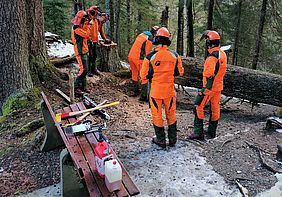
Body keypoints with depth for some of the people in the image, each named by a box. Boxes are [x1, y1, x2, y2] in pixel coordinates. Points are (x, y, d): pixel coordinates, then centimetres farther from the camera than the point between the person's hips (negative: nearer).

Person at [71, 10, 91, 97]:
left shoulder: (80, 27, 14)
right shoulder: (76, 28, -16)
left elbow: (86, 36, 15)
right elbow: (87, 35, -25)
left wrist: (86, 25, 8)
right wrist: (87, 26, -11)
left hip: (84, 51, 10)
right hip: (80, 52, -10)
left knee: (84, 70, 12)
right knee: (83, 70, -13)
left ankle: (83, 87, 19)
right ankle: (76, 88, -8)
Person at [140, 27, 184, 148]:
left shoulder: (150, 57, -13)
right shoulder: (175, 56, -6)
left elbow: (143, 76, -6)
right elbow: (180, 72, 6)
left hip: (155, 90, -2)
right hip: (170, 90, 2)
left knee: (157, 115, 12)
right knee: (171, 115, 17)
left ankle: (161, 140, 23)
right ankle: (172, 139, 28)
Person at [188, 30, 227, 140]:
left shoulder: (212, 56, -20)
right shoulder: (222, 54, 10)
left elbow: (210, 74, -25)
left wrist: (205, 89, -20)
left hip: (210, 87, -9)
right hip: (218, 86, 9)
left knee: (198, 107, -4)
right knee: (215, 109, 14)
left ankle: (198, 132, -4)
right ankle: (211, 132, 25)